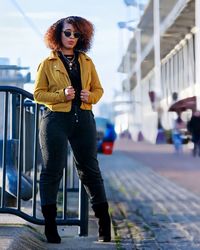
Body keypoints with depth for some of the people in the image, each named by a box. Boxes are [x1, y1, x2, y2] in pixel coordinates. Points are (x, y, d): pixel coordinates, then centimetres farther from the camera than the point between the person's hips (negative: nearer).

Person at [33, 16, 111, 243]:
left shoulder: (87, 62, 14)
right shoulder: (47, 63, 4)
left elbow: (98, 89, 18)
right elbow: (38, 93, 1)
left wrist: (90, 96, -5)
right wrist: (62, 95, -14)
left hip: (83, 120, 3)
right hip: (56, 120, -3)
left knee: (90, 169, 7)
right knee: (52, 170, 0)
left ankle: (104, 224, 15)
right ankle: (50, 225, 9)